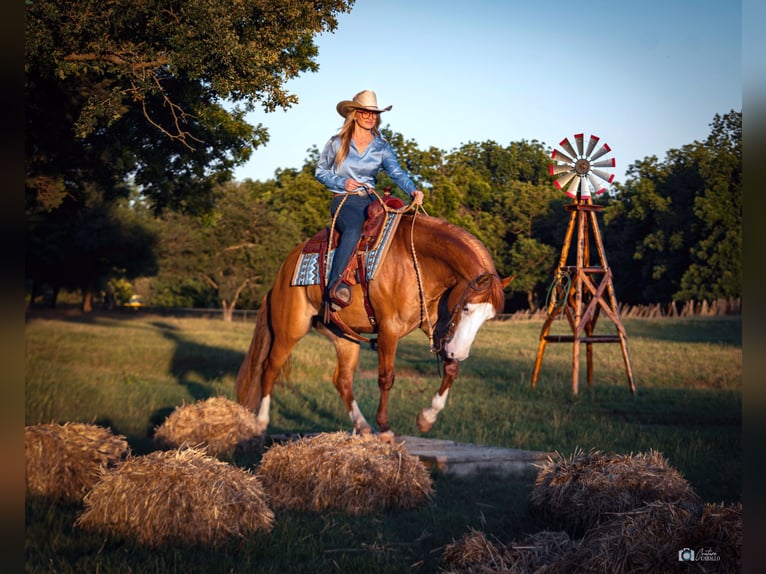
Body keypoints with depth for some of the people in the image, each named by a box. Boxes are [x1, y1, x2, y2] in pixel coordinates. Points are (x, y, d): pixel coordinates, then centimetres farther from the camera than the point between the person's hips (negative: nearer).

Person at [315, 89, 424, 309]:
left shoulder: (381, 147, 10)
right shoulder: (337, 143, 4)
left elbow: (397, 172, -4)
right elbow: (320, 171, 10)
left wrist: (412, 190, -24)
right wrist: (342, 182, -8)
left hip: (370, 200, 4)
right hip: (344, 200, -4)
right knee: (354, 229, -38)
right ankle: (334, 284, -46)